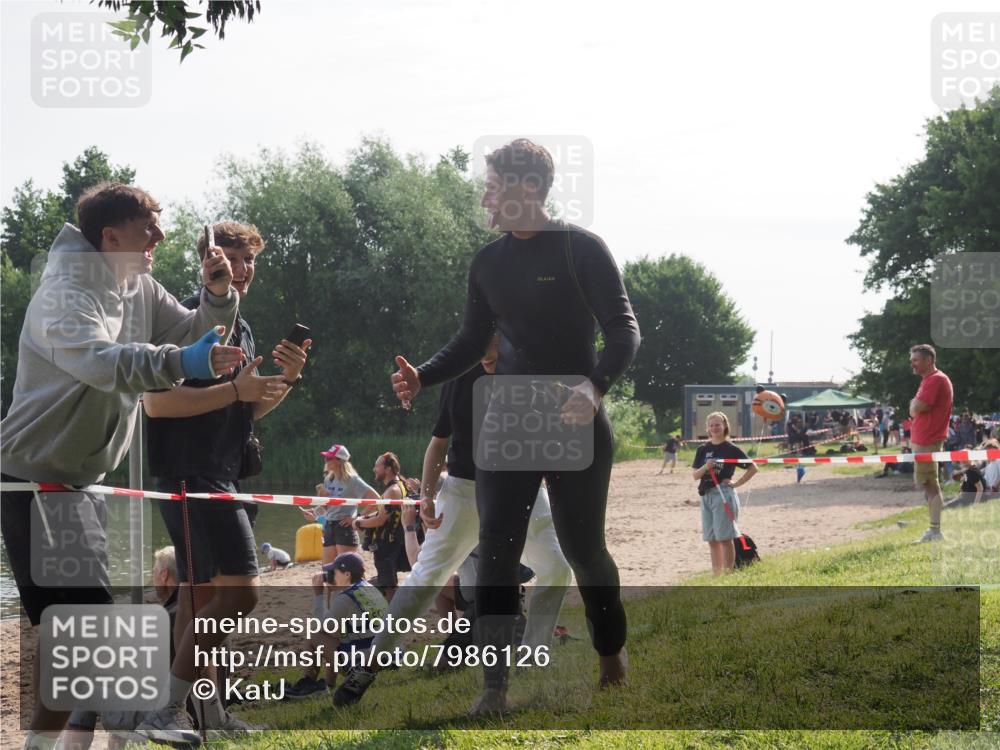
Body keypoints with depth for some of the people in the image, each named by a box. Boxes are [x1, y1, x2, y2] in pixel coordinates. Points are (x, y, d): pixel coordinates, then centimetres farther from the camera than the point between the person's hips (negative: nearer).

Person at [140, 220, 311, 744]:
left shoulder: (241, 329, 18)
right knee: (239, 591, -17)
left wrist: (285, 380, 4)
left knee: (203, 593, 13)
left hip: (223, 477, 10)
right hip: (191, 474, -10)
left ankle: (208, 713, 18)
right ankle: (165, 712, -17)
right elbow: (156, 401, -19)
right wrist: (236, 389, -21)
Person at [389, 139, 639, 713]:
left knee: (583, 547, 6)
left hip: (577, 424, -4)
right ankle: (496, 683, -6)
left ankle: (612, 650, 32)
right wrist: (423, 377, -2)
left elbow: (624, 331, -13)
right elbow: (473, 342, 16)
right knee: (497, 550, -7)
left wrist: (595, 388, -31)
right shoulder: (488, 263, 8)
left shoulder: (581, 249, -9)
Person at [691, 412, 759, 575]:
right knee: (712, 540, 8)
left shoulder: (730, 449, -3)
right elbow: (695, 475, 5)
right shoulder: (703, 449, 9)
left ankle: (728, 574, -2)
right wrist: (706, 467, -13)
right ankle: (716, 575, 14)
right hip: (706, 496, 5)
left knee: (725, 538, -6)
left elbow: (753, 468, -1)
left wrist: (736, 483, -6)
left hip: (723, 494, -5)